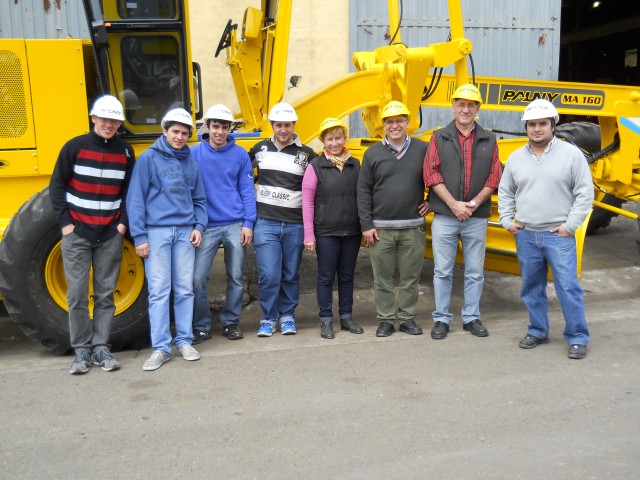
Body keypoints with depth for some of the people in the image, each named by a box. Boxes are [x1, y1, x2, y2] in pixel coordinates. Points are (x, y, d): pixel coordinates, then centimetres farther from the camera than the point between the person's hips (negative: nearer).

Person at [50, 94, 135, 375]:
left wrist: (123, 222, 0)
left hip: (110, 235, 2)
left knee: (106, 294, 5)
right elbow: (57, 185, 1)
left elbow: (131, 190, 11)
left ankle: (101, 348, 14)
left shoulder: (125, 151, 6)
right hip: (77, 233, -2)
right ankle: (81, 351, 10)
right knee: (77, 294, -1)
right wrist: (65, 222, -6)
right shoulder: (75, 147, -2)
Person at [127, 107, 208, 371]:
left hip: (185, 232, 4)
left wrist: (199, 226, 2)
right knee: (159, 291, -3)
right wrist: (139, 236, -8)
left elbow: (199, 200, 18)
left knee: (184, 289, 6)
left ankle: (184, 341, 17)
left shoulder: (190, 162, 12)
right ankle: (160, 347, 3)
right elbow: (135, 199, -3)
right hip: (157, 231, -3)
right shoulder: (148, 158, 0)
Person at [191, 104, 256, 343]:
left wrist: (248, 223, -3)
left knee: (236, 277, 7)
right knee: (198, 278, -4)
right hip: (206, 225, -1)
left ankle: (231, 322, 24)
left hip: (235, 225, 1)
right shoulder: (194, 154, 0)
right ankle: (201, 326, 12)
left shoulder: (240, 154, 3)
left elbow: (247, 191, 4)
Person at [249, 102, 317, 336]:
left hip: (295, 224, 0)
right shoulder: (260, 149, 8)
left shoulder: (307, 154, 4)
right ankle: (268, 318, 11)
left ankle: (287, 316, 25)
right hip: (265, 222, 0)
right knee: (269, 275, -5)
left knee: (291, 275, 9)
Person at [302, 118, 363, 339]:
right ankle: (326, 321, 14)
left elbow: (362, 197, 10)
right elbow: (307, 202, -6)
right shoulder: (316, 166, -4)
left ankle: (346, 317, 24)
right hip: (326, 232, -3)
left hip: (352, 231, 3)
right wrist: (309, 235, -9)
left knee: (347, 276, 12)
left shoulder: (355, 165, 6)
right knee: (326, 277, 4)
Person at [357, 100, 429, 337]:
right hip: (381, 228, 0)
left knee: (410, 277, 7)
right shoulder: (373, 153, 3)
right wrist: (366, 225, -3)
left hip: (413, 228, 0)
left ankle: (407, 318, 21)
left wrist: (431, 202, 5)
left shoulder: (423, 150, 3)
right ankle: (386, 319, 18)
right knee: (383, 278, 6)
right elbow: (363, 191, 2)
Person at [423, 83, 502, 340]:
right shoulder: (439, 138, 3)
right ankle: (441, 319, 14)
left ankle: (472, 317, 21)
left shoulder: (488, 140, 8)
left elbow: (494, 177, 2)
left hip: (477, 218, 2)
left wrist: (474, 203, -11)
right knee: (443, 271, 4)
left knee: (475, 272, 9)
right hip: (444, 216, -1)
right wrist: (454, 204, -14)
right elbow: (431, 175, -5)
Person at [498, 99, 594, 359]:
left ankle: (577, 338, 8)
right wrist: (507, 221, 6)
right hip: (525, 235, 4)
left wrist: (570, 225, -9)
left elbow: (585, 193, -3)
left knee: (568, 288, -4)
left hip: (558, 235, -3)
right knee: (531, 288, 12)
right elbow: (505, 192, 17)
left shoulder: (571, 154, -3)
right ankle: (537, 331, 27)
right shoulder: (516, 157, 7)